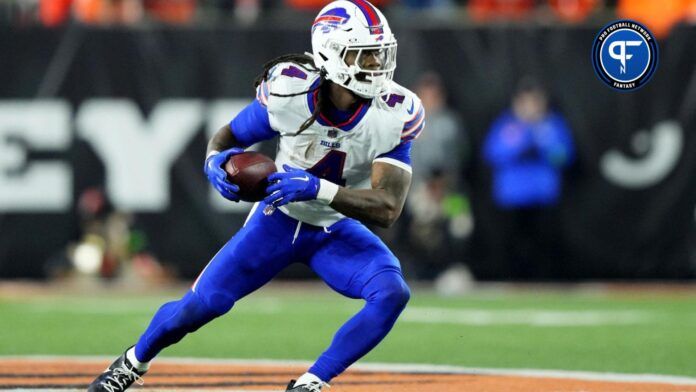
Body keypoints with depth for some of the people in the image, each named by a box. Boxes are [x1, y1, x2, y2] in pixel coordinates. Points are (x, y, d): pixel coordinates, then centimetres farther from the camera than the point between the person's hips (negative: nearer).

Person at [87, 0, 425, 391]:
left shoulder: (396, 115, -25)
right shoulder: (288, 91, -25)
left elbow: (388, 208, -31)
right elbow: (228, 137, -8)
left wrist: (317, 188, -45)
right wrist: (216, 162, -33)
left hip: (337, 232, 1)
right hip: (278, 220, -1)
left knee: (393, 293, -26)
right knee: (202, 304, -5)